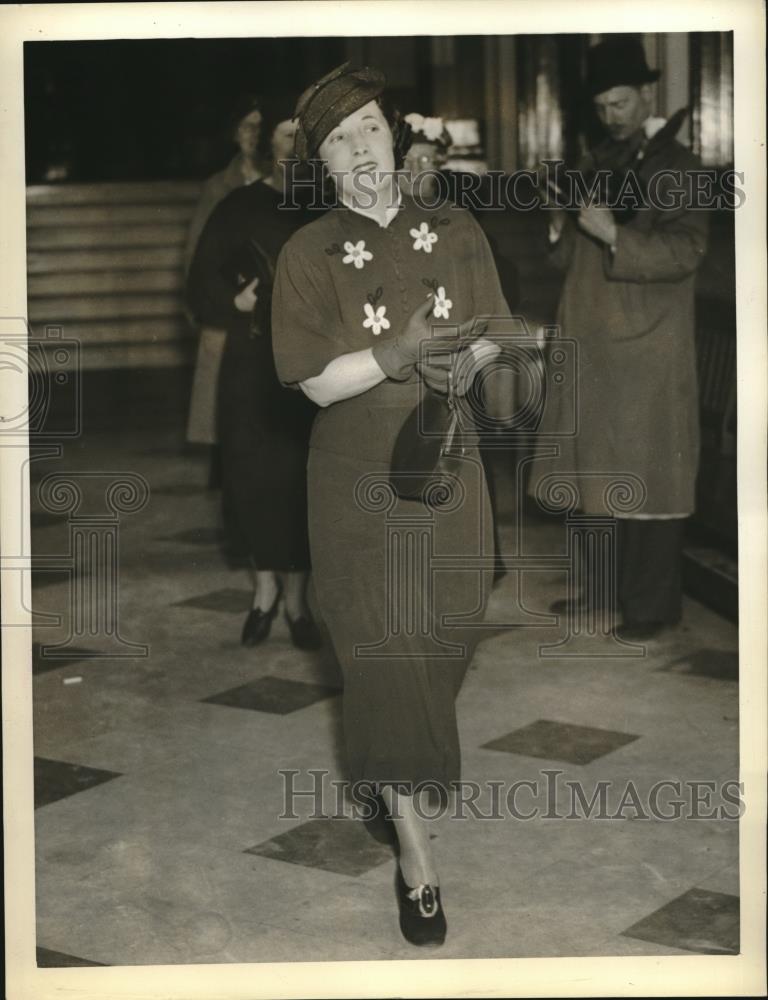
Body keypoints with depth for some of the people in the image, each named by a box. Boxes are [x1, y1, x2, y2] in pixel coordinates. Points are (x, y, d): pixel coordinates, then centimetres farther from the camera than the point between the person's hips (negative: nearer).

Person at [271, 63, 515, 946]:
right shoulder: (308, 253, -6)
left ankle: (411, 767, 42)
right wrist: (400, 355, -25)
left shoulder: (456, 234, 3)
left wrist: (462, 361, -17)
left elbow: (493, 339, 5)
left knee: (447, 633, 12)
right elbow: (317, 379, -11)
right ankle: (415, 850, 3)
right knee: (384, 649, -4)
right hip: (360, 476, -3)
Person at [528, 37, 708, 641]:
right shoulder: (600, 164, 15)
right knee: (593, 467, 12)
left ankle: (654, 603, 5)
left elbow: (687, 250, -18)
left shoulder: (678, 166, -6)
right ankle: (602, 583, 24)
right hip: (590, 342, 7)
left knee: (645, 474, -3)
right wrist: (563, 231, -2)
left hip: (646, 348, -7)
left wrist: (615, 235, -28)